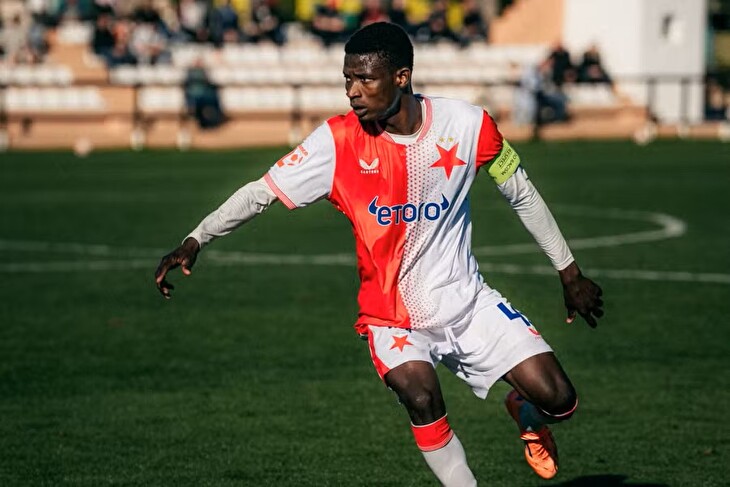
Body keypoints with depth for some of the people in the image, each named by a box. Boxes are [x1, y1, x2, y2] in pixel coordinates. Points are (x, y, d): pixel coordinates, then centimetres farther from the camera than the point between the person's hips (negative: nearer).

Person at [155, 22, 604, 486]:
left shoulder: (466, 124, -11)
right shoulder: (338, 142, -15)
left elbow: (522, 194, 3)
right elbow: (261, 193, -13)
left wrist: (569, 272, 9)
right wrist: (194, 242, -26)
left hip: (468, 301, 2)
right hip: (392, 315, -2)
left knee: (557, 399, -9)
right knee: (421, 397, -31)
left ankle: (526, 415, 29)